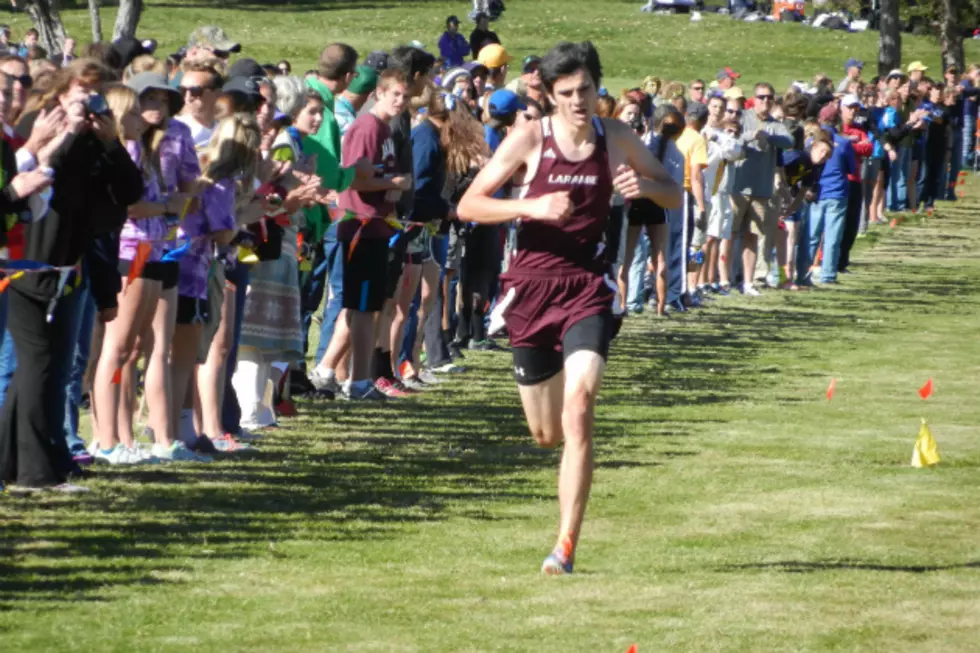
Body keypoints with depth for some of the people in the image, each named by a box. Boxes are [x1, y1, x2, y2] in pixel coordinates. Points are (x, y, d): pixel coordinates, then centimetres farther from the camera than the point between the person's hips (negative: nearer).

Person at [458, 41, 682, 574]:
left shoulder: (616, 138, 1)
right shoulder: (529, 139, -6)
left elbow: (674, 197, 11)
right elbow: (469, 206, -6)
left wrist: (644, 186, -12)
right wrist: (532, 208, -22)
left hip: (587, 289, 0)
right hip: (532, 287, 0)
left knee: (578, 409, -22)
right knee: (546, 434, 7)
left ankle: (566, 545, -20)